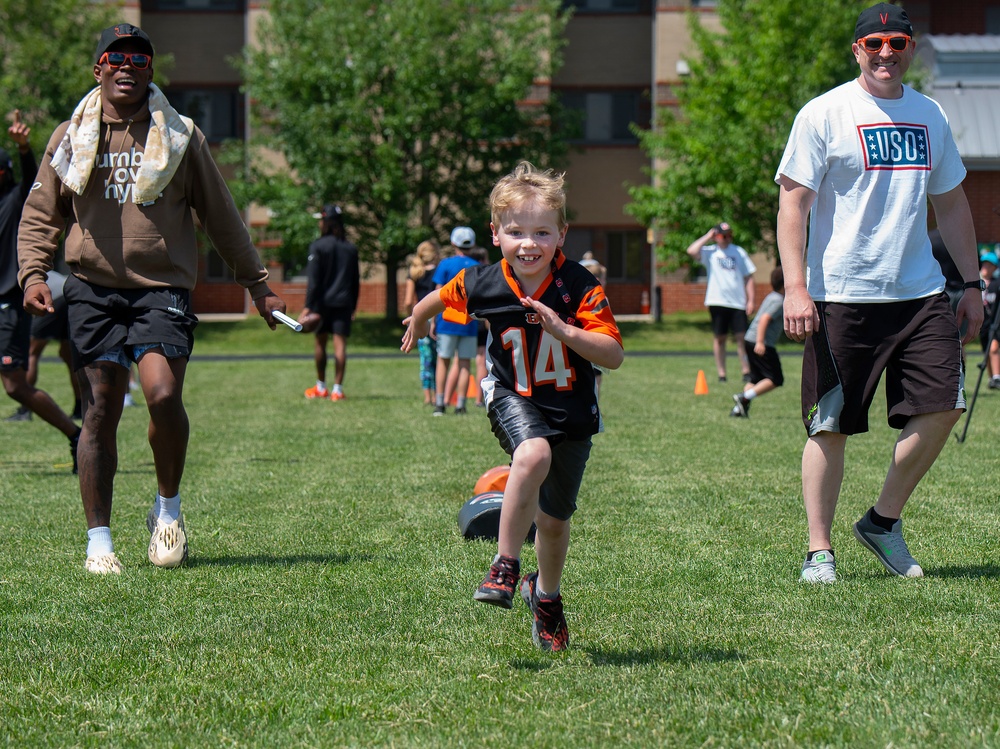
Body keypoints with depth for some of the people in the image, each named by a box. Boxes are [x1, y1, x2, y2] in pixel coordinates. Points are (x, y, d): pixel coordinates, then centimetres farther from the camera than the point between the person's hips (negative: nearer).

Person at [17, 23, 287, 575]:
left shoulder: (182, 137, 8)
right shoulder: (70, 138, 10)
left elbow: (221, 217, 14)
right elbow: (40, 215, 14)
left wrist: (257, 284, 14)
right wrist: (33, 273, -2)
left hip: (162, 287, -1)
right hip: (93, 287, 1)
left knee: (163, 394, -21)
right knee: (101, 410, -2)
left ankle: (168, 509, 3)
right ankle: (98, 540, 5)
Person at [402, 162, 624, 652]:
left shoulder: (580, 288, -20)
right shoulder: (482, 285, -14)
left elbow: (613, 355, -23)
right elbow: (439, 299, 8)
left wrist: (564, 330, -37)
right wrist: (417, 322, 28)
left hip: (570, 411, 1)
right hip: (513, 398, -1)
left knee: (553, 518, 12)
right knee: (533, 455, -35)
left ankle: (545, 595, 43)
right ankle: (505, 567, -21)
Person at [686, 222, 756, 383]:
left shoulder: (739, 252, 9)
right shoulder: (710, 252, 4)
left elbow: (748, 277, 11)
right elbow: (692, 251, -14)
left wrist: (750, 300, 4)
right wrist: (707, 237, -4)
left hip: (737, 302, 1)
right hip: (717, 301, -1)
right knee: (719, 338, 4)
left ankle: (746, 372, 3)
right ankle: (721, 374, 9)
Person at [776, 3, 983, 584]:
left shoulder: (929, 116, 13)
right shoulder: (824, 114, -3)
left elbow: (952, 203, 22)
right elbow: (793, 204, -6)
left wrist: (971, 283, 18)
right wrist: (796, 288, -15)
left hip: (919, 293, 5)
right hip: (841, 295, -5)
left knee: (943, 406, -4)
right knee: (831, 426, -1)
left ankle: (884, 520, 14)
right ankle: (820, 551, 9)